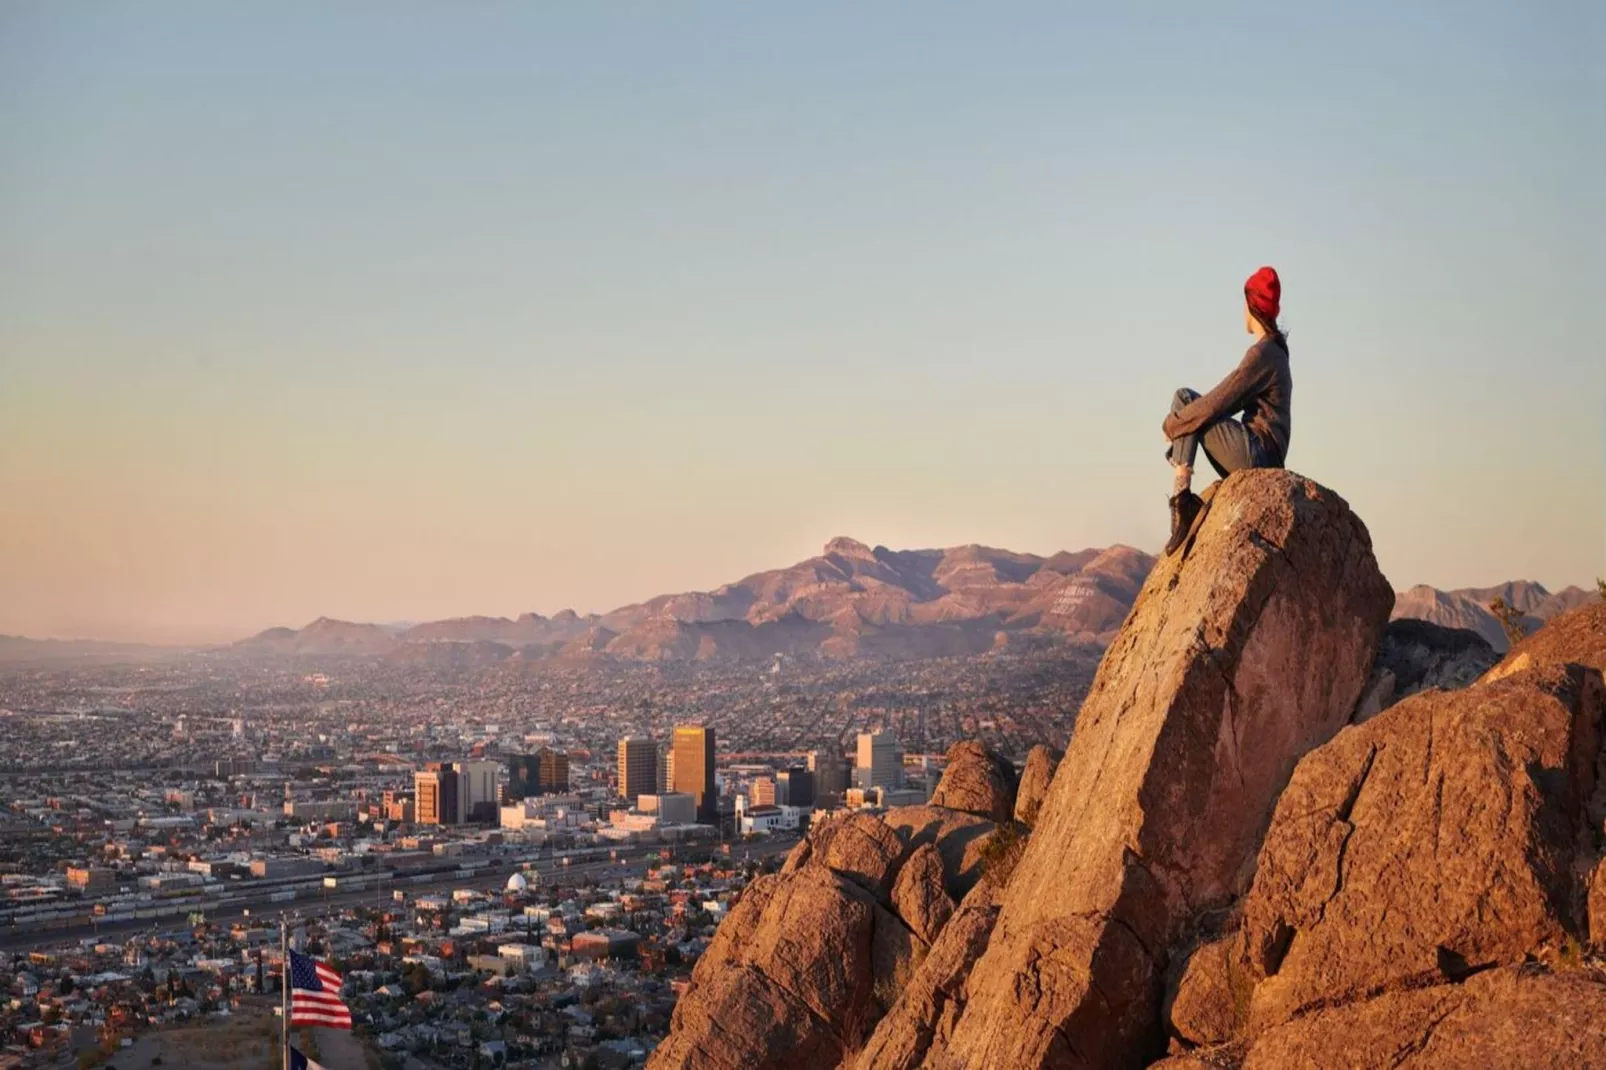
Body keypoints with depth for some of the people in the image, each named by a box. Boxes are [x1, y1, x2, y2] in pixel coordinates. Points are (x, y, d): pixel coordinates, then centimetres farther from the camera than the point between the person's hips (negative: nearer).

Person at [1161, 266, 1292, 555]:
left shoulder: (1262, 354, -14)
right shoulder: (1274, 351, 16)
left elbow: (1217, 403, -16)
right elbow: (1229, 402, 22)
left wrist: (1173, 423, -3)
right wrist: (1178, 421, 17)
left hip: (1257, 453, -9)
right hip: (1259, 457, 9)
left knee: (1185, 401, -7)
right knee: (1184, 398, 7)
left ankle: (1181, 497, -15)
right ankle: (1182, 499, -6)